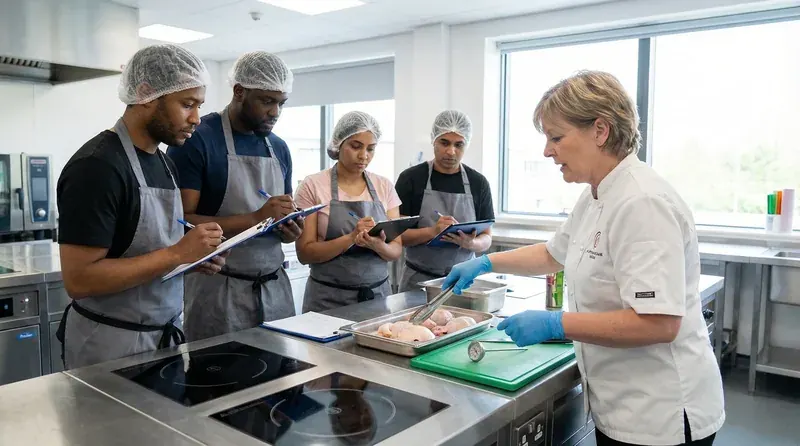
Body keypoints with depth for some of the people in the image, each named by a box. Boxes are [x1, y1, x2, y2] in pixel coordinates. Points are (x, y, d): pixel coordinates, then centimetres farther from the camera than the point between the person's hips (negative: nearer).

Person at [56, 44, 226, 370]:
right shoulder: (97, 166, -19)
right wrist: (178, 254, -23)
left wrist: (193, 258, -2)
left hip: (164, 333, 8)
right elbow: (79, 280, -23)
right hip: (110, 343, -8)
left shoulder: (163, 163, 7)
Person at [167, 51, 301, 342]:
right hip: (218, 289, -5)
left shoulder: (280, 149, 11)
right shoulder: (196, 140, -9)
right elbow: (181, 221, -15)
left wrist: (291, 230, -4)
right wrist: (255, 218, -23)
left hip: (275, 287, 6)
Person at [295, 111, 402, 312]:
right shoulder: (313, 185, -7)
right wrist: (351, 238, -25)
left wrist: (378, 245, -22)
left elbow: (396, 251, 0)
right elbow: (305, 253, -11)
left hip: (378, 294, 3)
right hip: (328, 298, -3)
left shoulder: (384, 187, 2)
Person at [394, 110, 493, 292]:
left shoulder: (478, 183, 2)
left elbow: (486, 238, 5)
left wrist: (471, 243, -18)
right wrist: (432, 232, -25)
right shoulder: (411, 178, -4)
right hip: (418, 280, -2)